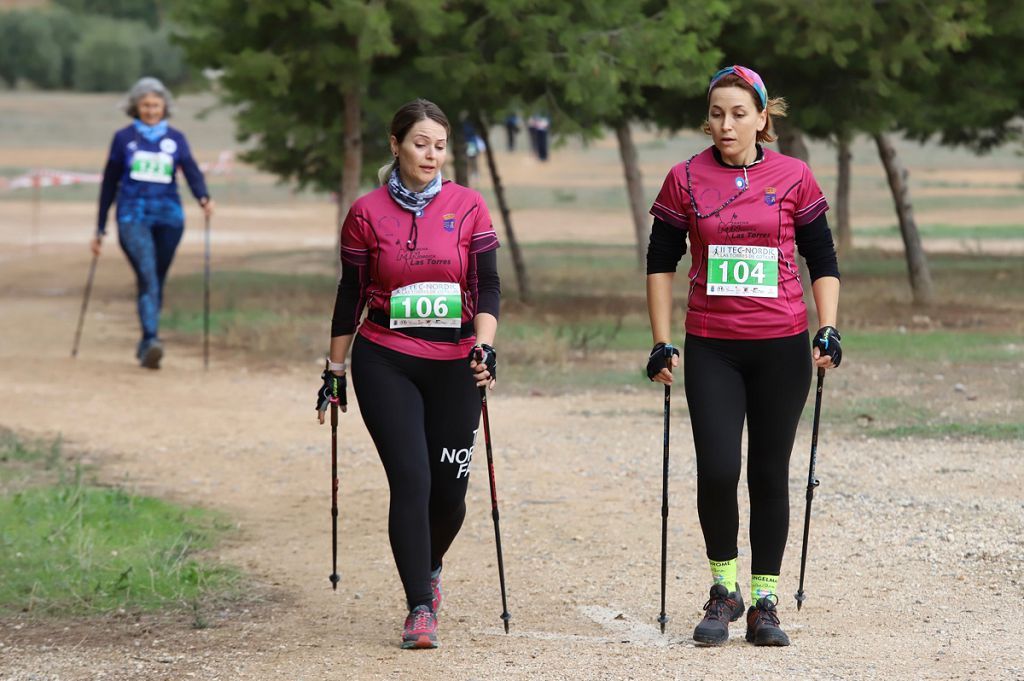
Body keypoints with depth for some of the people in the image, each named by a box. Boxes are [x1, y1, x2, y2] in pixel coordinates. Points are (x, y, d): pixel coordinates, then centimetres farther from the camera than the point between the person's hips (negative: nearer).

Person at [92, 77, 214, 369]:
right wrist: (100, 229, 11)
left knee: (157, 281, 7)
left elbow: (192, 172, -2)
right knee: (147, 276, -20)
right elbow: (109, 183, 12)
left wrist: (204, 197, -25)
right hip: (133, 216, -2)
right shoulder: (124, 138, 8)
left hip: (168, 217, 2)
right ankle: (151, 340, -32)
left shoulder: (175, 139, 11)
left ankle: (146, 345, 20)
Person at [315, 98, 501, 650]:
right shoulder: (367, 213, 1)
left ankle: (429, 567, 37)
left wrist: (485, 346, -16)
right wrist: (334, 369, 11)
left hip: (453, 365, 1)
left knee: (449, 489, 5)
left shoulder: (468, 207, 3)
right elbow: (351, 294, 8)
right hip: (385, 362, -1)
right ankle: (420, 609, -6)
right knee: (411, 482, -13)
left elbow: (487, 284, 0)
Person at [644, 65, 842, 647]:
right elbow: (661, 265, 7)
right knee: (717, 471, -11)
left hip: (782, 346, 0)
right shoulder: (685, 181, 2)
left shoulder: (794, 178, 2)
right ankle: (724, 589, 8)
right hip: (712, 348, 0)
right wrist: (663, 343, 2)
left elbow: (823, 262, 8)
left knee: (770, 474, 4)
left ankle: (764, 601, 14)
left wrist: (828, 331, -3)